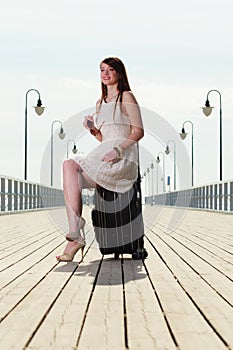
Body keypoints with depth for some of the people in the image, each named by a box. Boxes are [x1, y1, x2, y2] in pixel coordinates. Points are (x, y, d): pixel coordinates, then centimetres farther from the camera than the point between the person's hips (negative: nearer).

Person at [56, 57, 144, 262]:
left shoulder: (126, 97, 5)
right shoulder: (100, 103, 27)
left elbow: (138, 132, -4)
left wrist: (117, 151, -16)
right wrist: (93, 129, 5)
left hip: (123, 157, -6)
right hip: (102, 153, 6)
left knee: (70, 169, -25)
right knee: (69, 165, -24)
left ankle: (76, 236, -24)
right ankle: (75, 235, -33)